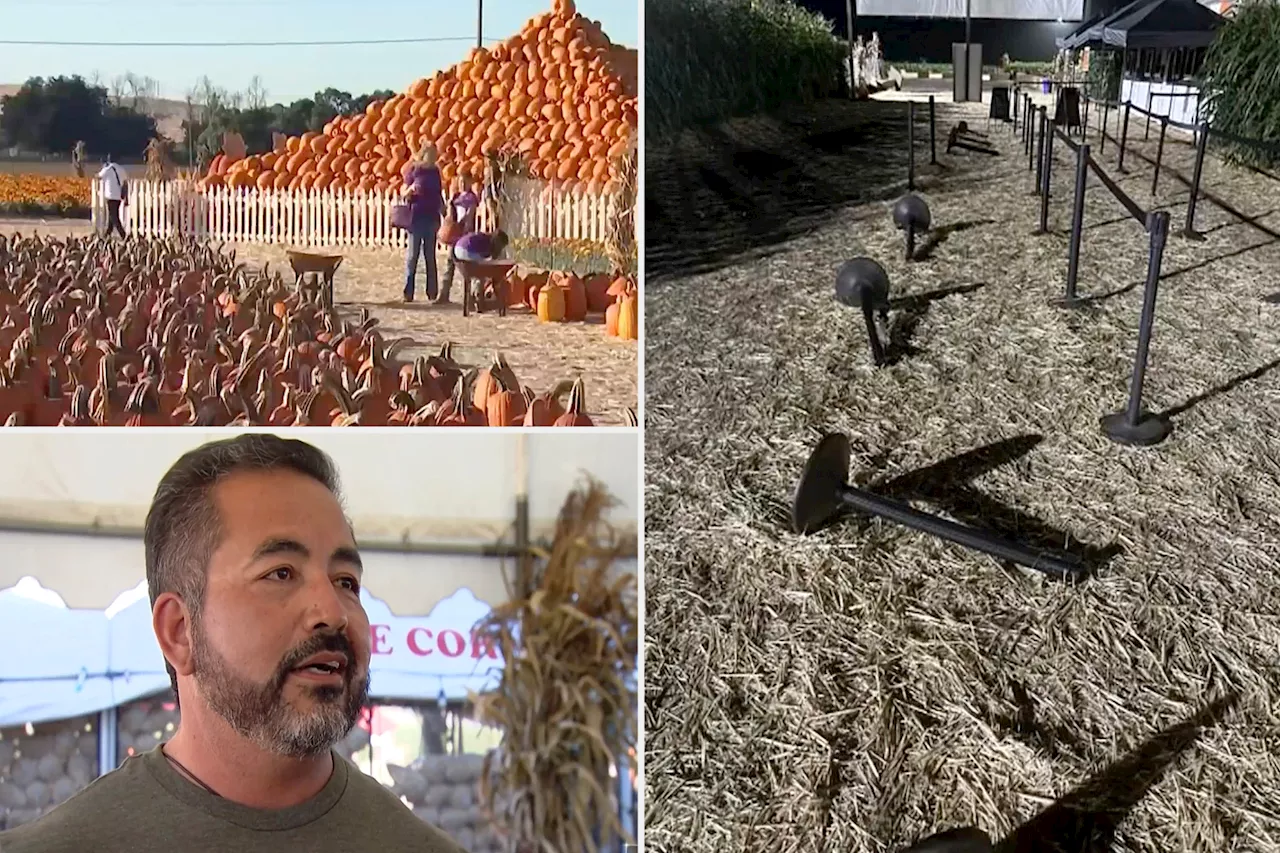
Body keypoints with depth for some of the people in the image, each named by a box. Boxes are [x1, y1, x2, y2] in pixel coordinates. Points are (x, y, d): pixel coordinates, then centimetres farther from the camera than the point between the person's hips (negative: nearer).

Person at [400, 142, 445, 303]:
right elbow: (404, 193, -1)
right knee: (413, 255, -3)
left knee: (430, 255, 7)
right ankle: (408, 292, -1)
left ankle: (432, 292, 10)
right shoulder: (413, 170, -2)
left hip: (432, 217, 4)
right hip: (416, 217, -4)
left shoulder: (435, 171, 9)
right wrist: (411, 188, -22)